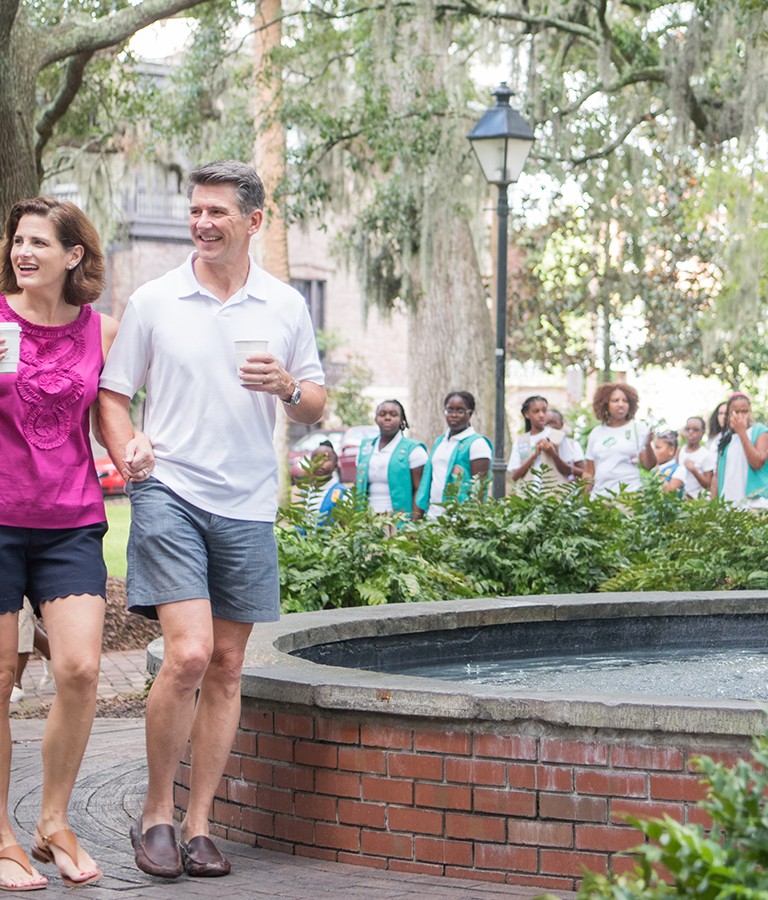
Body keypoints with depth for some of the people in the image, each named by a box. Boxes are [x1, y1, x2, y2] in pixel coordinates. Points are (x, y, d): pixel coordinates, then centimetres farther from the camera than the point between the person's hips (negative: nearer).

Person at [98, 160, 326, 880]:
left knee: (226, 666, 6)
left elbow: (315, 409, 14)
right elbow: (113, 394, 8)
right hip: (170, 493, -3)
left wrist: (288, 387, -9)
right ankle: (155, 814, 1)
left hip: (247, 504, 3)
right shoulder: (153, 301, 2)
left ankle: (197, 824, 14)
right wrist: (127, 458, -10)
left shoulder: (285, 307, 8)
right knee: (188, 654, -16)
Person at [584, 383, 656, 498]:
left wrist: (648, 445, -16)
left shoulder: (639, 430, 5)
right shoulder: (597, 432, 15)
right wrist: (584, 496, 9)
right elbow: (589, 470, 19)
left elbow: (649, 466, 0)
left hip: (629, 495, -3)